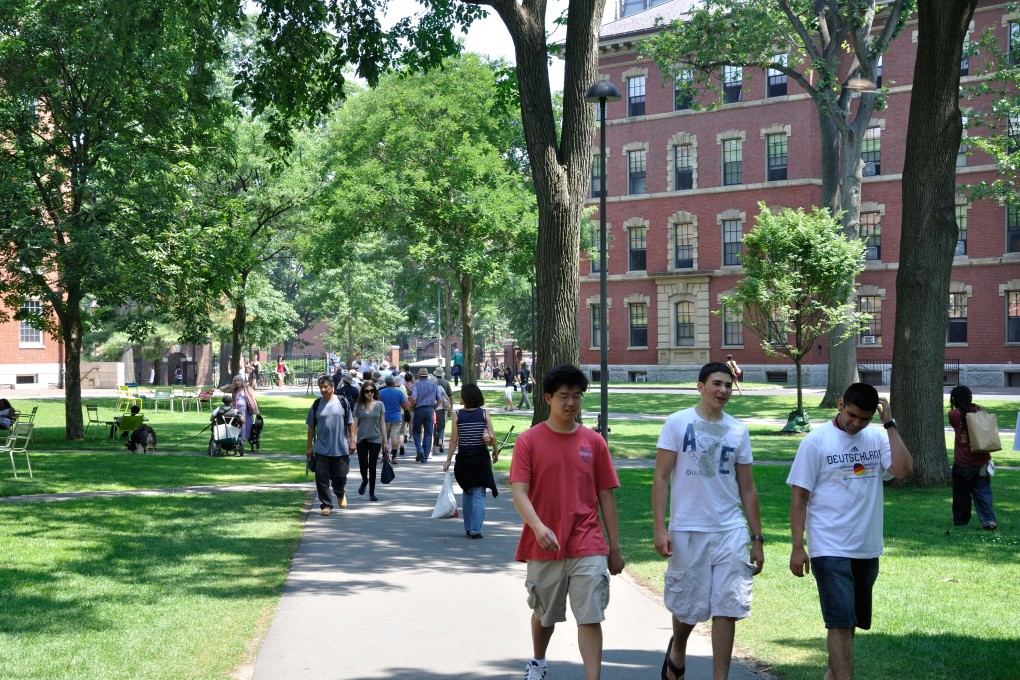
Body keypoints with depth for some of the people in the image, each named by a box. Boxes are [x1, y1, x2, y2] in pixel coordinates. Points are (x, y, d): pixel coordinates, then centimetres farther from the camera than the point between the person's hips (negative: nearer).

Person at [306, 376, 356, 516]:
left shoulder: (342, 402, 0)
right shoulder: (316, 404, 3)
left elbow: (350, 423, 6)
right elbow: (311, 427, 8)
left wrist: (352, 441, 0)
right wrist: (309, 446, 5)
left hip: (341, 448, -1)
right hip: (321, 449, 1)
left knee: (340, 476, 5)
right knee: (322, 478, -3)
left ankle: (340, 494, 36)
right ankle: (326, 505, 7)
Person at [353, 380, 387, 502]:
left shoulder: (379, 405, 2)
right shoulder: (359, 406, 2)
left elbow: (382, 423, 5)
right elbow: (355, 423, 3)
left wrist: (385, 440, 4)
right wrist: (353, 439, -5)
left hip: (375, 439, 0)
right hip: (362, 440, 0)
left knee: (372, 467, 1)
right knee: (363, 466, 0)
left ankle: (372, 493, 10)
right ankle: (364, 481, 34)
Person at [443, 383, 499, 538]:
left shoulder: (456, 415, -6)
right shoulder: (484, 413, -5)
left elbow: (454, 440, -7)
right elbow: (492, 436, -8)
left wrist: (448, 460, -1)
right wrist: (495, 452, 9)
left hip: (463, 458, 1)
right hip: (481, 457, -1)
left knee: (467, 493, 17)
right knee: (479, 494, 2)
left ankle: (468, 528, 21)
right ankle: (475, 529, -5)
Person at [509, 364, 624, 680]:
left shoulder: (593, 441, 3)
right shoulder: (529, 440, -3)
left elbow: (605, 495, 6)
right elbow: (518, 491, -11)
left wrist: (615, 547, 5)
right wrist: (538, 527, -29)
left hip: (588, 547, 0)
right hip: (545, 547, 0)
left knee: (590, 618, -8)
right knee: (544, 613, 18)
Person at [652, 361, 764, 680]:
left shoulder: (738, 430, 7)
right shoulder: (678, 423, -2)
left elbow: (747, 489, 11)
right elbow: (661, 477, -3)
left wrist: (757, 539, 9)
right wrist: (660, 527, -11)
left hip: (731, 533, 2)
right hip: (687, 531, -2)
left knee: (727, 609, -2)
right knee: (686, 606, 9)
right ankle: (677, 650, 40)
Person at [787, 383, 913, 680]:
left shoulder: (877, 438, 3)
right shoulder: (816, 441, -7)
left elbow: (904, 470, -13)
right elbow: (799, 496, -5)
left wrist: (889, 425, -12)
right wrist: (797, 546, -9)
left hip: (867, 549, 5)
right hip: (830, 550, -4)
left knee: (849, 621, 15)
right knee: (841, 622, -10)